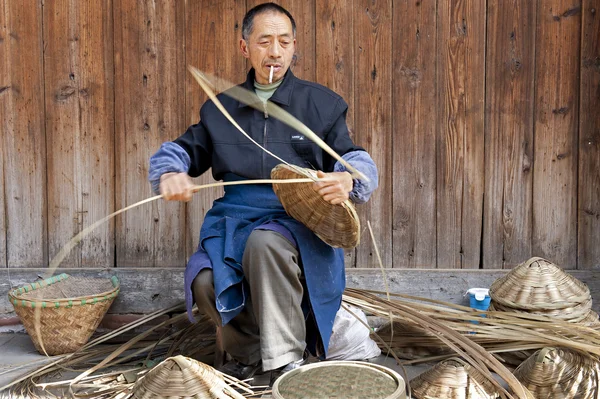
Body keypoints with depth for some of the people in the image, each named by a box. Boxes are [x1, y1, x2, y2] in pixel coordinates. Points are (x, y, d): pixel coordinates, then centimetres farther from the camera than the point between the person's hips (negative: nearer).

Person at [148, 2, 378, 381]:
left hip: (297, 222, -3)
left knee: (266, 242, -38)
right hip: (233, 221, 3)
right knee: (205, 282, -26)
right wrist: (169, 173, -7)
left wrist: (347, 180, -25)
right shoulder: (221, 108, 14)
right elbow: (182, 149, 18)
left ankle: (287, 360, -23)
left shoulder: (322, 104, 5)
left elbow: (359, 163, 0)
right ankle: (249, 352, 6)